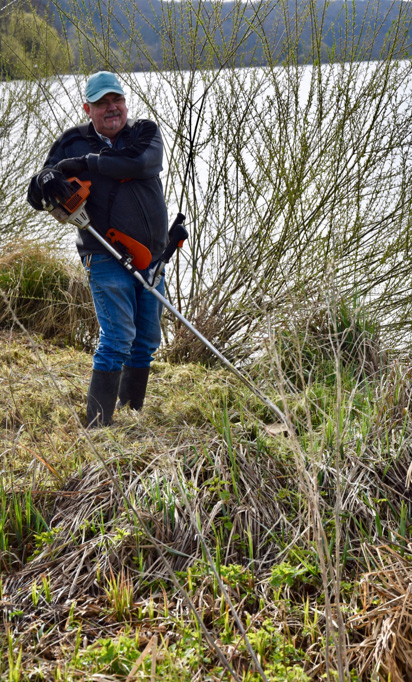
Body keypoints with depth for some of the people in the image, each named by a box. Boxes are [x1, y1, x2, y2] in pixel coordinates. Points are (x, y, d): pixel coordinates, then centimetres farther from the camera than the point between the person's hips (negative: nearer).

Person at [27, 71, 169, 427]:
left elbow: (138, 161, -20)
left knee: (147, 340, 11)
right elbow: (36, 197, 3)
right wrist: (46, 180, -21)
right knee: (118, 337, -15)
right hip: (106, 257, -3)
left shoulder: (146, 132, 4)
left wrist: (85, 163, -18)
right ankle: (97, 427, -11)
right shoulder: (72, 143, 3)